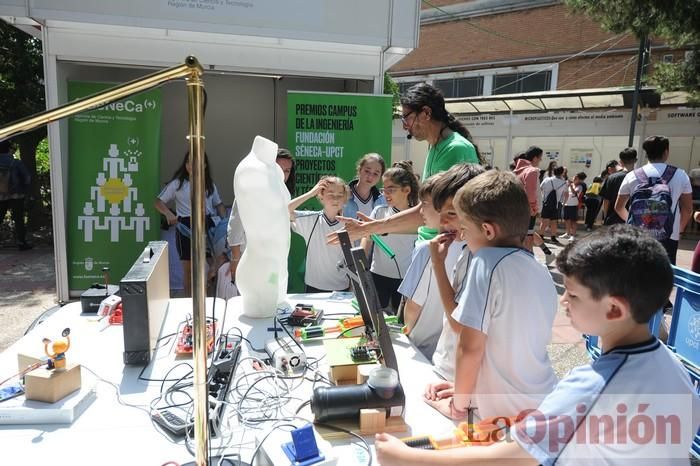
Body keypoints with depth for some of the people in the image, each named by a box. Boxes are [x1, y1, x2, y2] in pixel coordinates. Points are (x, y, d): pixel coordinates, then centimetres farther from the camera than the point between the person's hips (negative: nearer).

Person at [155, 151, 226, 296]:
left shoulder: (210, 184, 13)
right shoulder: (177, 184, 2)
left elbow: (218, 204, 18)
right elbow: (159, 201, 3)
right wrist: (168, 213, -17)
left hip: (208, 225, 3)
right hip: (186, 227, -2)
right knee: (189, 270, 7)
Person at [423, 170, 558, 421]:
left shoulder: (487, 262, -21)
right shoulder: (541, 271, 2)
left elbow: (470, 347, -20)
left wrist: (458, 403, -5)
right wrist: (465, 387, 12)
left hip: (507, 414, -7)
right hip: (546, 405, 7)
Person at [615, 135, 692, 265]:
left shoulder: (632, 176, 2)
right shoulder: (680, 175, 1)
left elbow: (619, 207, 9)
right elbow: (687, 209, 7)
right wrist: (679, 229, 23)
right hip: (668, 237, -1)